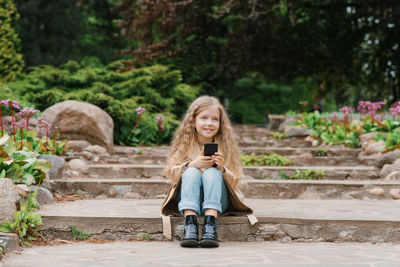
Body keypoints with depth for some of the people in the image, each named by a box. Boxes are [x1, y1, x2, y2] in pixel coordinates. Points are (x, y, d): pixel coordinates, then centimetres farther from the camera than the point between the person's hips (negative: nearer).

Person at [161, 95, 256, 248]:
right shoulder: (184, 143, 8)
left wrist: (222, 169, -17)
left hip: (218, 202, 0)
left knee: (212, 172, -27)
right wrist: (193, 164, -15)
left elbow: (235, 182, 4)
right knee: (191, 172, -27)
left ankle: (210, 223, -45)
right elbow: (170, 173, 1)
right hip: (188, 202, 0)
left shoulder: (225, 145, 7)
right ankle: (190, 222, -45)